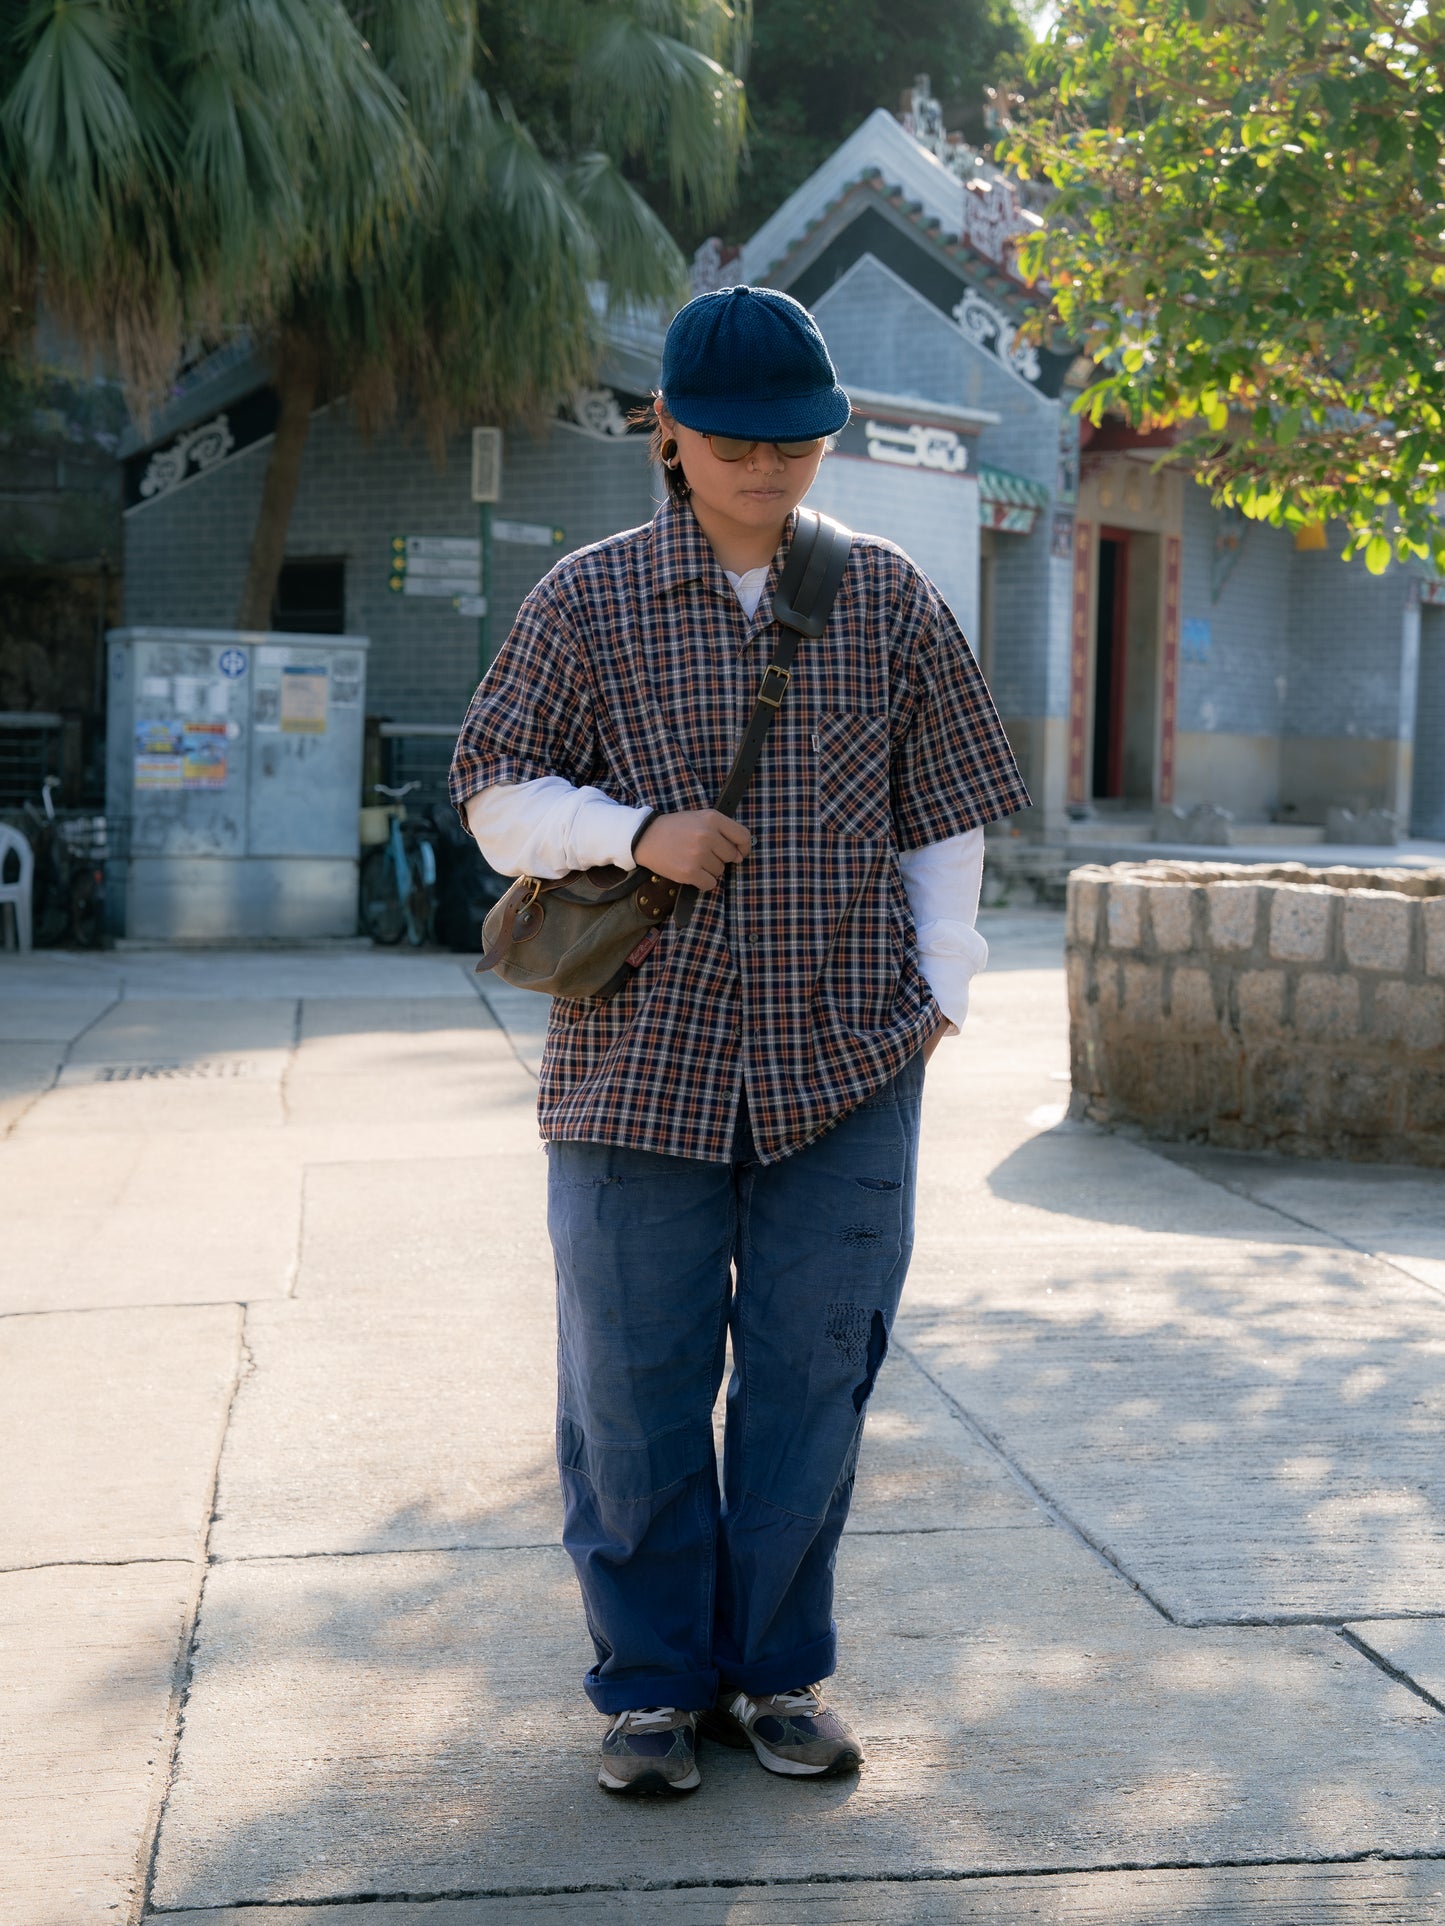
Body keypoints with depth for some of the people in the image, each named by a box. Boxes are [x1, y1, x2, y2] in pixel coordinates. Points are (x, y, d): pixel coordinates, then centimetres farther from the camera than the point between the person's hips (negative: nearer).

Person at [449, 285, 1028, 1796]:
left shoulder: (887, 600, 6)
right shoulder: (589, 601, 1)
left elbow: (943, 810, 12)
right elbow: (494, 795, 3)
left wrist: (942, 982, 5)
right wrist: (634, 831, -14)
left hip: (847, 1064, 1)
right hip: (643, 1057, -1)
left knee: (813, 1381, 7)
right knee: (636, 1393, 5)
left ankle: (777, 1672, 22)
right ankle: (652, 1684, 19)